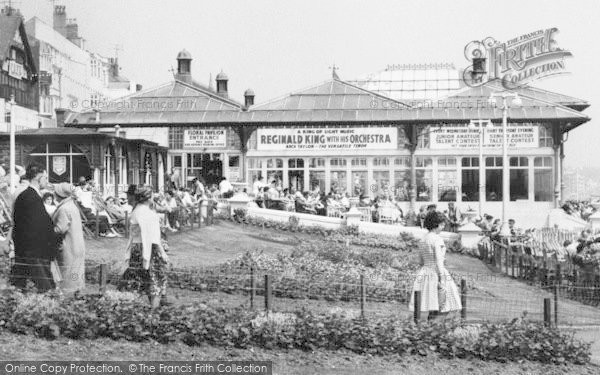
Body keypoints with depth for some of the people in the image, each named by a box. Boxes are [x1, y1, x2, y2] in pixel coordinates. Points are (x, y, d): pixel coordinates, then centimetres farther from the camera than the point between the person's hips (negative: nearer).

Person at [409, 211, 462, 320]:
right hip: (436, 273, -8)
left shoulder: (422, 241, 12)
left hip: (424, 273, 8)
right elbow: (439, 260, -18)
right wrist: (442, 279, -19)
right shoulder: (437, 239, -12)